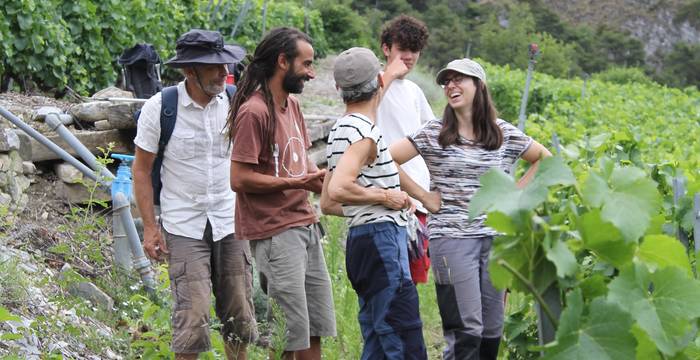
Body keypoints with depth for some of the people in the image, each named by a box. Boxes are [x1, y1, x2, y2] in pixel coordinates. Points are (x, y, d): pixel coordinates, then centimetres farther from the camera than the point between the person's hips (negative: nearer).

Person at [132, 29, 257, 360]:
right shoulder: (160, 108, -10)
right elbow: (141, 170, -2)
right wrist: (150, 227, -6)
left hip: (231, 223, 3)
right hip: (184, 228, -3)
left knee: (240, 316, 9)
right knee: (193, 319, -7)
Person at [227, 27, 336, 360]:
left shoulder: (293, 105, 13)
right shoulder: (254, 112, -14)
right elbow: (239, 178, -18)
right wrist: (297, 182, -17)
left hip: (306, 226, 9)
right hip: (276, 232, -9)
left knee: (316, 327, 12)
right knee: (291, 332, -4)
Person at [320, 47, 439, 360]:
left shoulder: (340, 131, 17)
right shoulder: (364, 131, -13)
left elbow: (328, 204, 22)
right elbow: (338, 190, -28)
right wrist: (385, 197, -13)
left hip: (361, 239, 10)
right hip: (382, 242, -10)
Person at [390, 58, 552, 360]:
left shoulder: (505, 134, 8)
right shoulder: (433, 134, 1)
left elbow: (545, 159, 21)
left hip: (496, 237, 3)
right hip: (451, 238, -3)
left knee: (493, 328, 5)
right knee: (465, 329, -8)